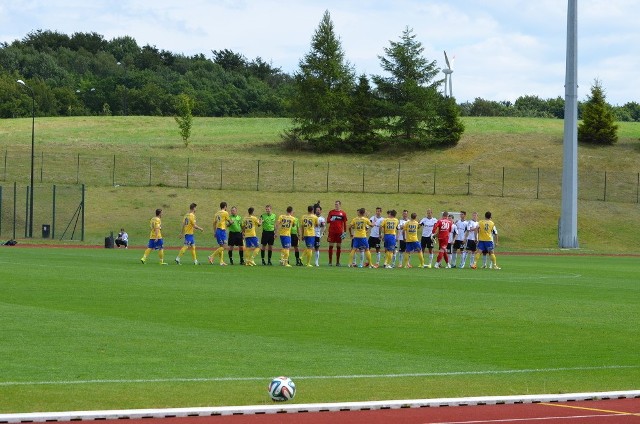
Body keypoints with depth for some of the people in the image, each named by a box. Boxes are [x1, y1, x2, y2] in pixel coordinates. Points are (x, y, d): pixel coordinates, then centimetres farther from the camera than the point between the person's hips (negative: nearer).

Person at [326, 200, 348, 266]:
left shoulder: (343, 213, 5)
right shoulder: (331, 212, 6)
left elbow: (344, 223, 9)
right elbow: (327, 220, 5)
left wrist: (345, 232, 5)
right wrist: (331, 220, -19)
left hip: (339, 232, 0)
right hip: (332, 231, 0)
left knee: (339, 247, 3)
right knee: (331, 246, -1)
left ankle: (337, 262, 9)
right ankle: (330, 261, 4)